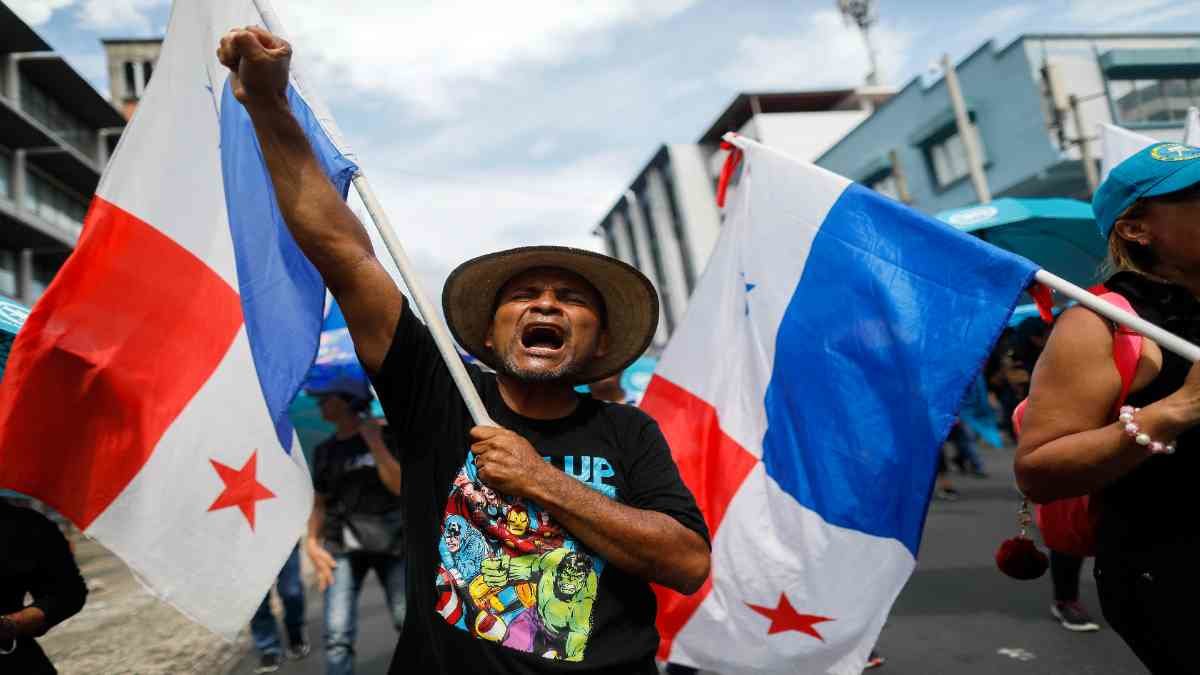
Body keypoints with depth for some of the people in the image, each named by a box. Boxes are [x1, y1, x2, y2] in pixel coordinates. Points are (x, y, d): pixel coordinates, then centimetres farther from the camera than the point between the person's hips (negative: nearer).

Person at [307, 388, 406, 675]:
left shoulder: (385, 435, -3)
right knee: (337, 636, -9)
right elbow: (319, 504, 15)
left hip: (391, 540, -3)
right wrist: (312, 542, 0)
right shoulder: (324, 450, 10)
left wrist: (374, 442, -14)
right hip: (342, 546, 3)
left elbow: (400, 486, -13)